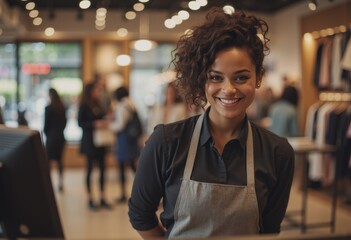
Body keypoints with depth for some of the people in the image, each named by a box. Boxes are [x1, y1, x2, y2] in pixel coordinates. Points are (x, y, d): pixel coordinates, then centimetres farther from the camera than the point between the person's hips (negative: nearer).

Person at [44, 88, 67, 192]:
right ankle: (60, 183, 15)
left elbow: (46, 124, -8)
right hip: (61, 136, 5)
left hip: (51, 136, -5)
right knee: (59, 160, 12)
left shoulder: (48, 108, -13)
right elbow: (65, 122, 7)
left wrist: (47, 134, 8)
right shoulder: (62, 108, 2)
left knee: (48, 160, 3)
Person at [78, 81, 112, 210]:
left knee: (102, 168, 5)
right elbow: (80, 123, -11)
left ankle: (102, 197, 13)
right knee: (90, 168, 3)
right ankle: (90, 198, 12)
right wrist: (94, 124, -21)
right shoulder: (84, 106, -7)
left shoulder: (98, 105, 10)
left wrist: (105, 122, -3)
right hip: (89, 141, -5)